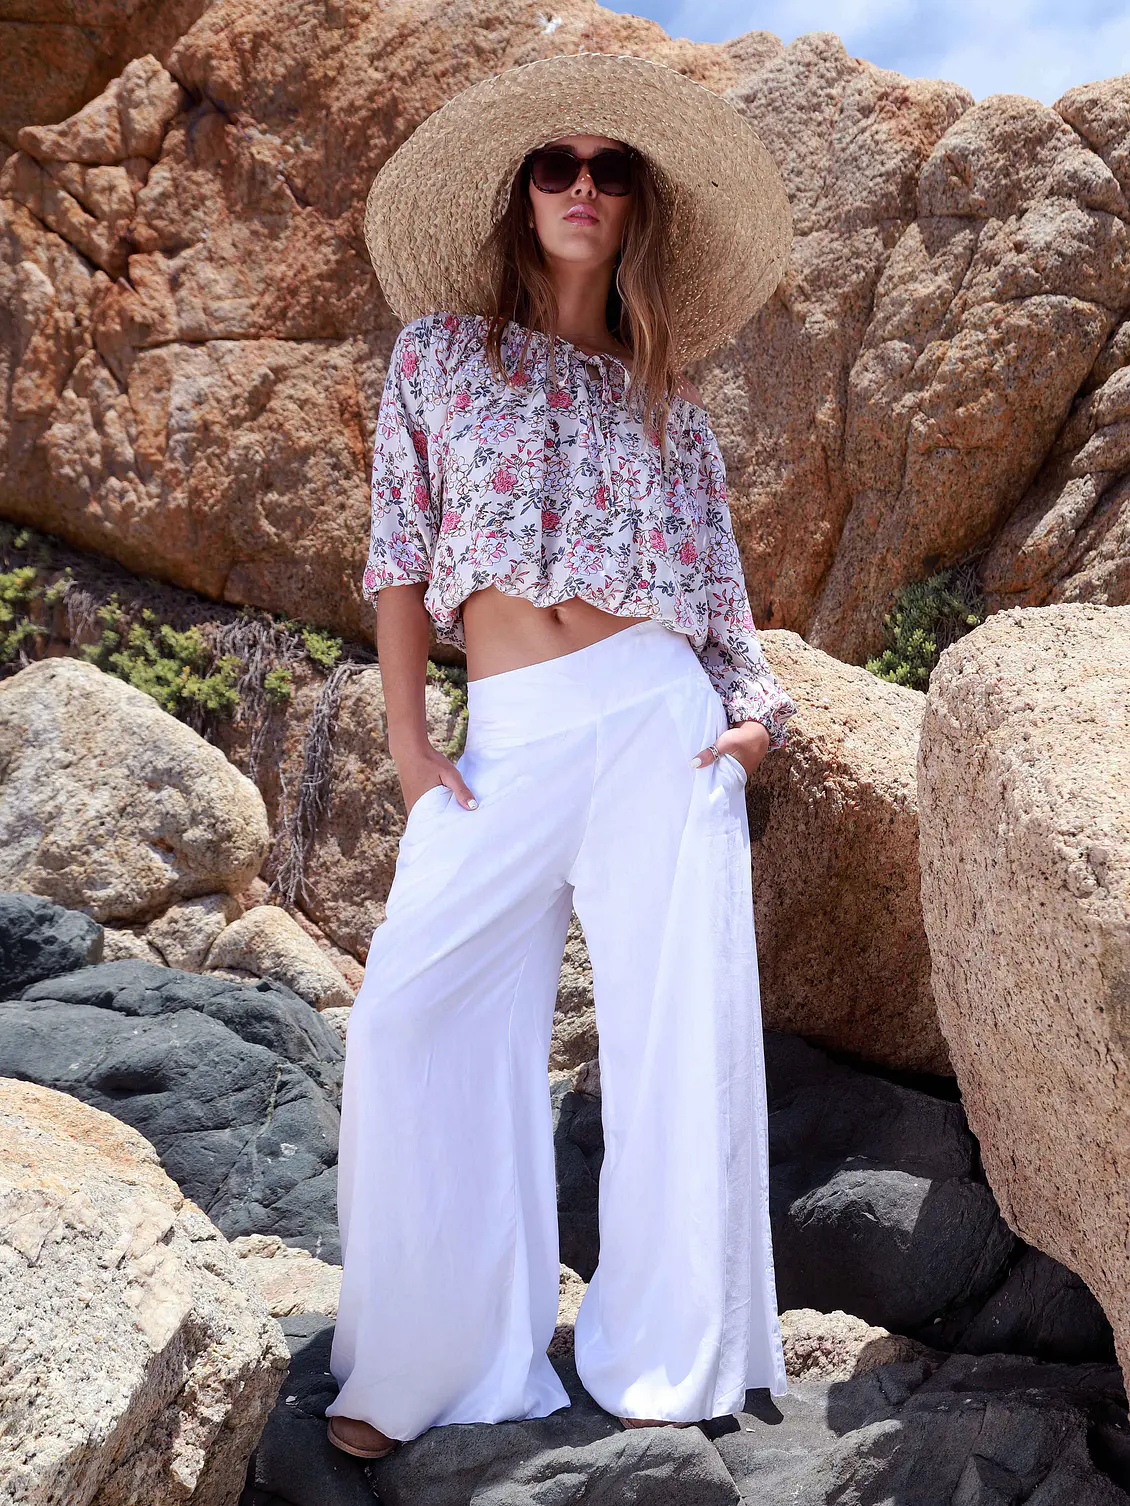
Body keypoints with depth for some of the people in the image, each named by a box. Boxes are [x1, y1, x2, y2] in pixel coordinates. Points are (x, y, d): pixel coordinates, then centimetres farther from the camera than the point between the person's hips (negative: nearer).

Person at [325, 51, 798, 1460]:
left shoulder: (668, 405, 13)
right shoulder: (440, 349, 12)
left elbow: (713, 578, 14)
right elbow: (399, 547, 8)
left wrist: (752, 709, -3)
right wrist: (408, 738, -1)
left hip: (656, 723, 0)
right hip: (503, 747, 0)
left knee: (677, 1033, -1)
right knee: (413, 1017, -8)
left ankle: (669, 1365, 13)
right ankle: (429, 1366, 7)